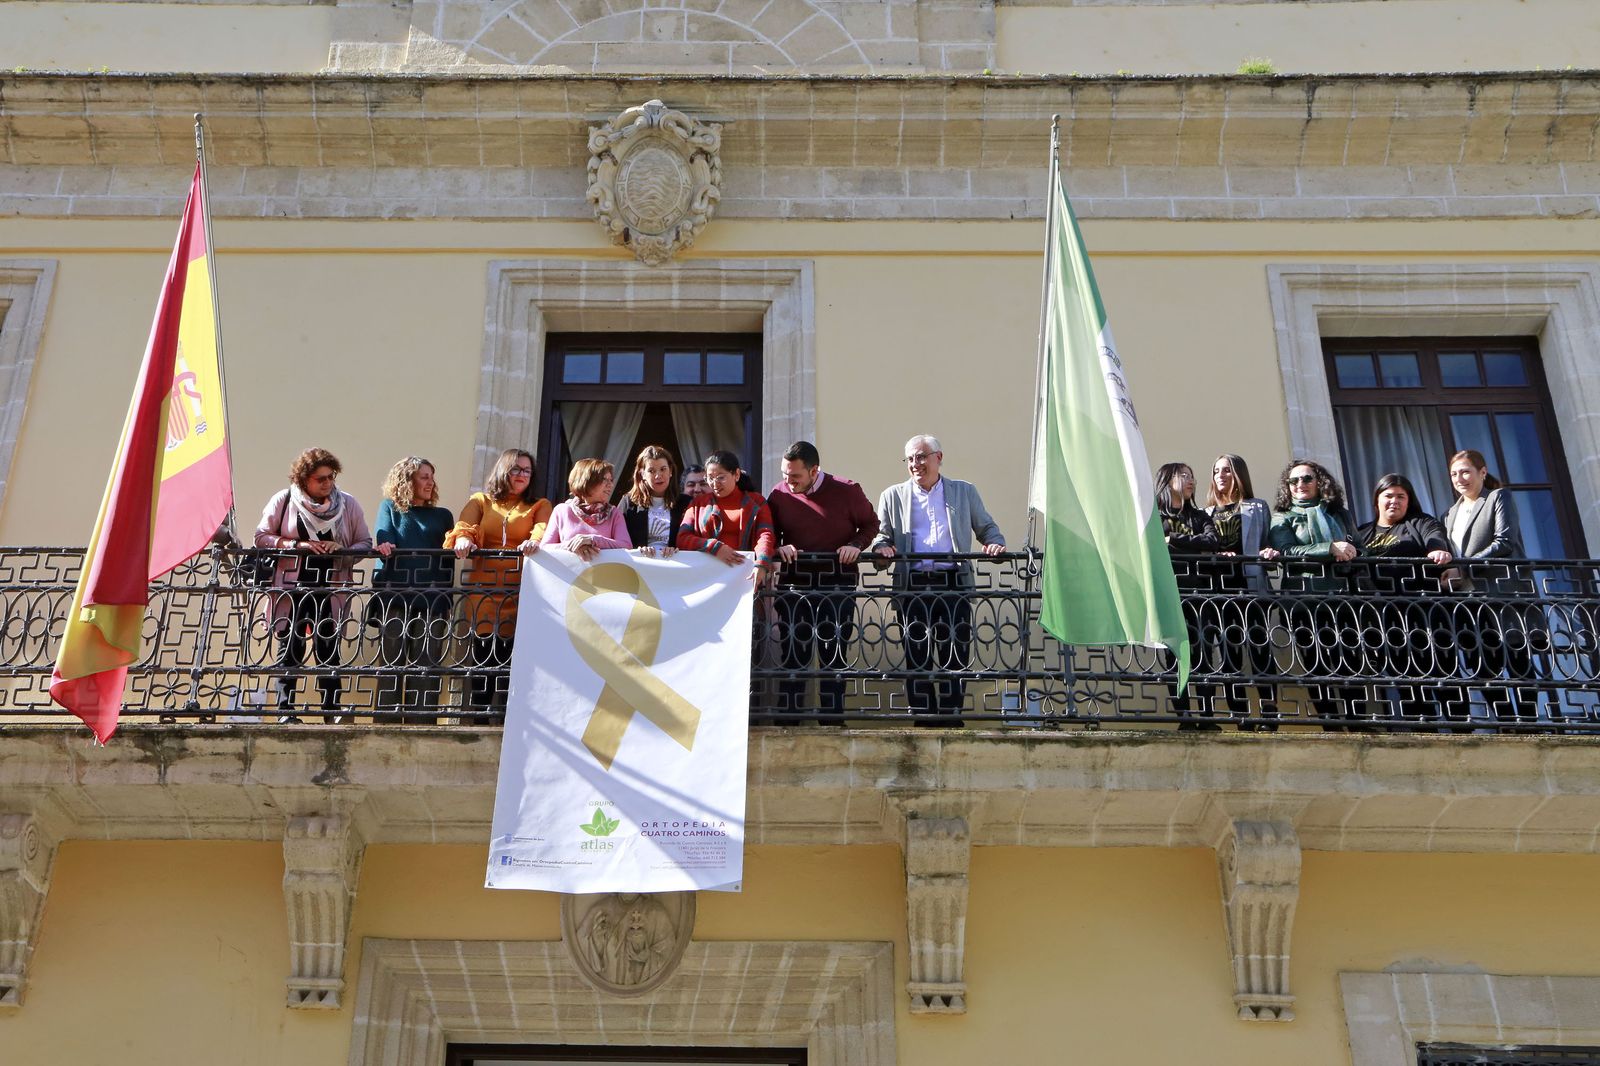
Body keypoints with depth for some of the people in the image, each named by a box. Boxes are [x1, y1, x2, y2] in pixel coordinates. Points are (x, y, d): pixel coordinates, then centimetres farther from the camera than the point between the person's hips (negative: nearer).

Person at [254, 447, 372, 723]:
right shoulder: (283, 500, 2)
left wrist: (344, 551, -14)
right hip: (291, 588, -1)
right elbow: (261, 537, 1)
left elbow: (365, 542, 8)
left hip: (330, 590, 1)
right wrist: (299, 545, -13)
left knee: (329, 648, 1)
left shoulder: (348, 504, 5)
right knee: (290, 648, 2)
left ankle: (332, 710, 4)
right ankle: (285, 710, 6)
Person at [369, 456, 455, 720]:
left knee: (426, 662, -6)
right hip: (394, 593, -1)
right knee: (392, 660, -5)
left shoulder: (442, 515, 22)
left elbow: (449, 556, 16)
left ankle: (422, 719, -8)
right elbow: (383, 540, 1)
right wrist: (384, 545, -21)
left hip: (431, 597, 1)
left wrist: (446, 593, 3)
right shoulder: (389, 508, 17)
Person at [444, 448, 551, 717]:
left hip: (520, 592, 0)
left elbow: (544, 529, -3)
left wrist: (534, 541, -26)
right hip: (483, 588, 0)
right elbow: (464, 524, 1)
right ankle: (478, 718, 2)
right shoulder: (481, 501, 18)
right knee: (483, 656, -4)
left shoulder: (539, 505, 17)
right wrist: (463, 538, -22)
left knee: (511, 658, -5)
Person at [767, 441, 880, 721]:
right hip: (793, 581, 1)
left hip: (838, 582, -1)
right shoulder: (779, 494, 1)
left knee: (833, 653, 2)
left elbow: (870, 524, 8)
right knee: (792, 653, 0)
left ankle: (832, 718, 6)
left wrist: (856, 545, -10)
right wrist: (778, 547, -8)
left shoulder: (846, 491, -4)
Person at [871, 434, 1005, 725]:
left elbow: (987, 528, 17)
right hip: (912, 588, 1)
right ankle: (923, 720, 5)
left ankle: (951, 717, 4)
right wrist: (882, 547, -9)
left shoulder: (965, 492, 15)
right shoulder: (892, 497, 15)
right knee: (917, 658, 0)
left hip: (954, 586, 0)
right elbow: (881, 535, 14)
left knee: (954, 657, -3)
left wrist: (995, 544, -4)